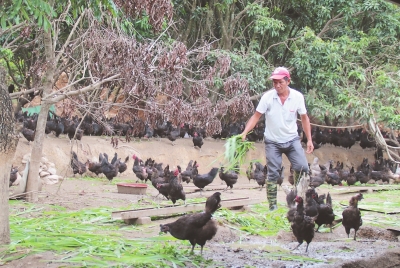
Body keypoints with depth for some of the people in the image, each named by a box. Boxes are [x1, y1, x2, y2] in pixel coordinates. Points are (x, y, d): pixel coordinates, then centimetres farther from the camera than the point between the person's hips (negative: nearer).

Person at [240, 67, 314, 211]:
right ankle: (272, 206, 8)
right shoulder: (267, 97, -14)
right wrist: (244, 132, -22)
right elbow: (256, 116, -10)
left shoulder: (298, 96, -8)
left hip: (292, 139, 1)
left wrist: (309, 139, 2)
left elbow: (304, 118, 3)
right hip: (272, 141, -1)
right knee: (273, 174, -2)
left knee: (303, 168, -11)